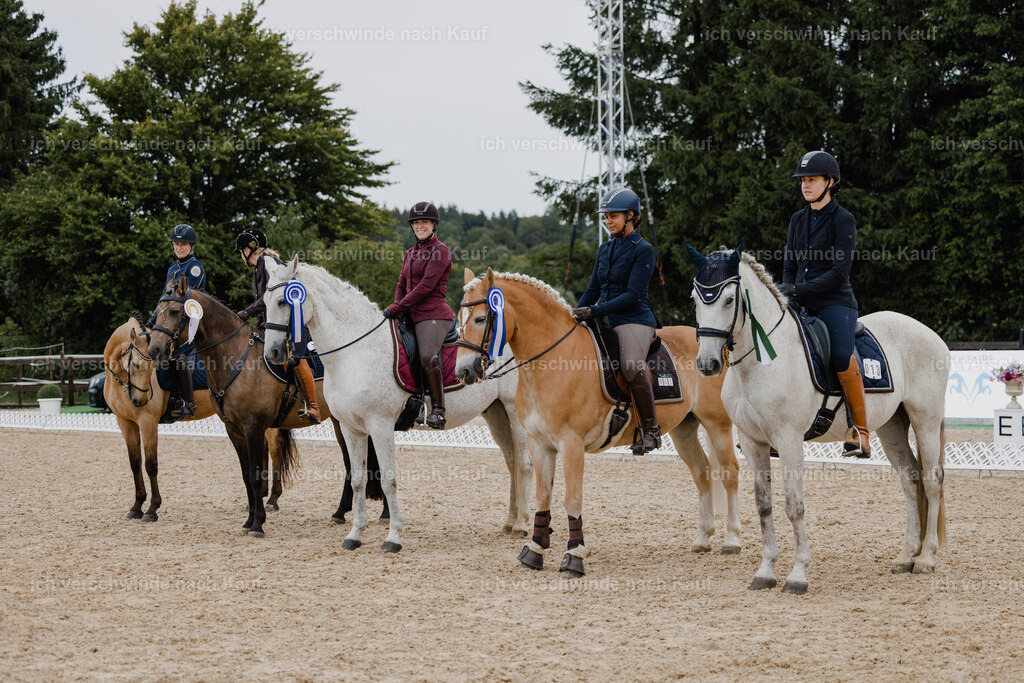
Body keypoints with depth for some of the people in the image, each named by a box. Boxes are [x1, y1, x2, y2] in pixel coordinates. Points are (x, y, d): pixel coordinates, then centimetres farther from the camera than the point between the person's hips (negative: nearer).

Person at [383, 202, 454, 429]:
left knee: (427, 357, -31)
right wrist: (396, 309, 2)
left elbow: (426, 286, -13)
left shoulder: (440, 251, -5)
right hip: (413, 315, 9)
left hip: (433, 314, -9)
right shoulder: (410, 253, 21)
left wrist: (398, 308, -14)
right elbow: (402, 285, 23)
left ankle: (438, 410, -26)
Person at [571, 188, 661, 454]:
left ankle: (651, 429, -18)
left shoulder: (643, 250, -7)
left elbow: (633, 295, -15)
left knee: (632, 366, -33)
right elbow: (593, 290, 21)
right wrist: (576, 313, 5)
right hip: (604, 321, 8)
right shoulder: (605, 249, 15)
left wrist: (594, 311, -21)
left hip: (634, 320, -8)